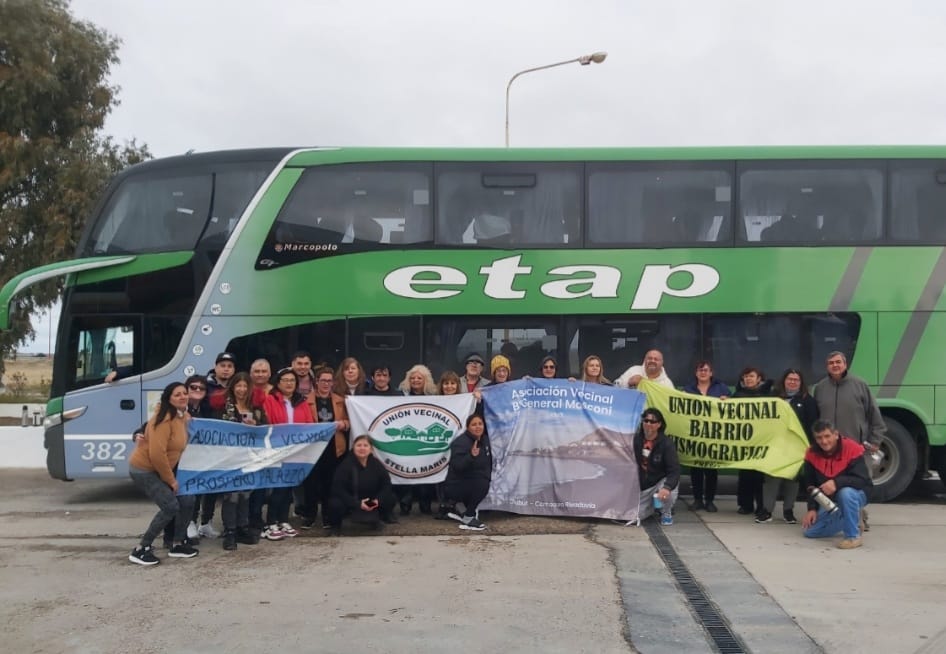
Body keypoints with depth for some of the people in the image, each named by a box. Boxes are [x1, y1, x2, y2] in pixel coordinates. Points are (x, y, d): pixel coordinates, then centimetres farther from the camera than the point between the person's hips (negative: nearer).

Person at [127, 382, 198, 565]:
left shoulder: (184, 417, 5)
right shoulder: (164, 420, -24)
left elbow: (180, 447, 16)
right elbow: (157, 454, -28)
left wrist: (172, 477, 9)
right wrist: (170, 480, -18)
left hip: (160, 470, 9)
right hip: (143, 470, -9)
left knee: (187, 500, 5)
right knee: (170, 506, -15)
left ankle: (178, 545, 19)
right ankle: (141, 550, -6)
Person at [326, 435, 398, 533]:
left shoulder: (376, 464, -8)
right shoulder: (346, 465, -21)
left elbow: (386, 484, -5)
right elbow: (339, 489, -25)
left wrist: (378, 500, -23)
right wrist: (357, 503, -32)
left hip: (370, 501, 4)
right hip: (348, 501, -3)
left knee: (391, 499, -16)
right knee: (335, 504, -35)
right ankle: (335, 523, 0)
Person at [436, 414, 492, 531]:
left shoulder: (484, 440, 5)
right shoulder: (461, 442, -21)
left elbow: (487, 463, 20)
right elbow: (457, 466, -34)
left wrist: (487, 475, 7)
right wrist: (471, 456, -47)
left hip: (469, 483, 9)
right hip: (455, 485, -9)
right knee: (482, 484, -30)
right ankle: (468, 518, -14)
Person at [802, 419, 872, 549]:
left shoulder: (852, 449, -23)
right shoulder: (812, 453, -8)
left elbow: (862, 480, -30)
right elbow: (810, 485, 1)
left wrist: (836, 483, -45)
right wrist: (812, 508, -8)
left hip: (857, 494, -6)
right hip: (829, 500, 6)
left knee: (845, 493, -41)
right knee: (809, 531, -3)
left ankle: (854, 536, -24)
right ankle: (854, 518, 15)